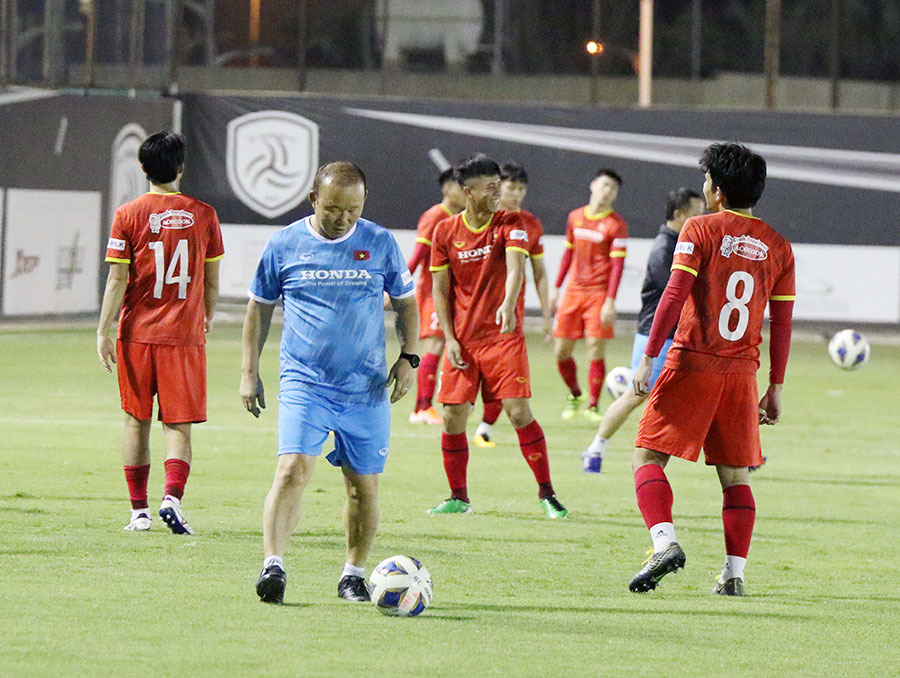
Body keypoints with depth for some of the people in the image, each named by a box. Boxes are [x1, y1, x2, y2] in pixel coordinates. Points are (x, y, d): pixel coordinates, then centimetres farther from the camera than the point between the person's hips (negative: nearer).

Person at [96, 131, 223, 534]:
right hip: (184, 333, 0)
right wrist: (208, 316, 24)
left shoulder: (128, 215, -4)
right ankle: (172, 496, -21)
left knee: (136, 422, 12)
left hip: (137, 333, 0)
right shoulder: (203, 214, 0)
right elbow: (212, 280, 7)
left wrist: (102, 332, -3)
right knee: (178, 426, 2)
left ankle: (139, 511, 12)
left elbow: (117, 279, -7)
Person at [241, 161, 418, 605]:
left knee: (363, 484, 5)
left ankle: (354, 573, 20)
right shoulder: (284, 245, 1)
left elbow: (405, 302, 15)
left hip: (366, 389, 2)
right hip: (303, 384, -2)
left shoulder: (380, 244, 3)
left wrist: (408, 357, 3)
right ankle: (273, 565, -23)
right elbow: (260, 307, 12)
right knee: (293, 470, -19)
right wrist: (249, 372, 8)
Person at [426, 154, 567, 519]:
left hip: (504, 336, -2)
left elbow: (515, 268, -21)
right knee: (453, 416, 0)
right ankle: (458, 498, 14)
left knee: (519, 412, -10)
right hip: (463, 338, 2)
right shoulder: (445, 232, 3)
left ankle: (546, 492, 1)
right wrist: (450, 339, -2)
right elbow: (441, 290, 7)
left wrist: (508, 304, -40)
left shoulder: (511, 224, -4)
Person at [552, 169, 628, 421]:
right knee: (562, 351, 4)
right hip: (573, 292, 5)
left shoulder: (615, 225, -6)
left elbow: (617, 264, -10)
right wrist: (556, 288, 19)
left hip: (598, 294, -5)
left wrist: (610, 302, -18)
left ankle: (593, 406, -1)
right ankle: (574, 395, 27)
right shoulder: (575, 217, 10)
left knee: (596, 351, -9)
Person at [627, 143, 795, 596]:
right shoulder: (777, 246, 8)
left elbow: (675, 295, -12)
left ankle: (664, 542, -20)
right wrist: (775, 389, 14)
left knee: (648, 457, 1)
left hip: (692, 363, -4)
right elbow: (782, 324, 8)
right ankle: (734, 573, 4)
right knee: (736, 476, 11)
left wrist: (648, 359, -11)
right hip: (742, 372, 4)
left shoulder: (700, 230, -4)